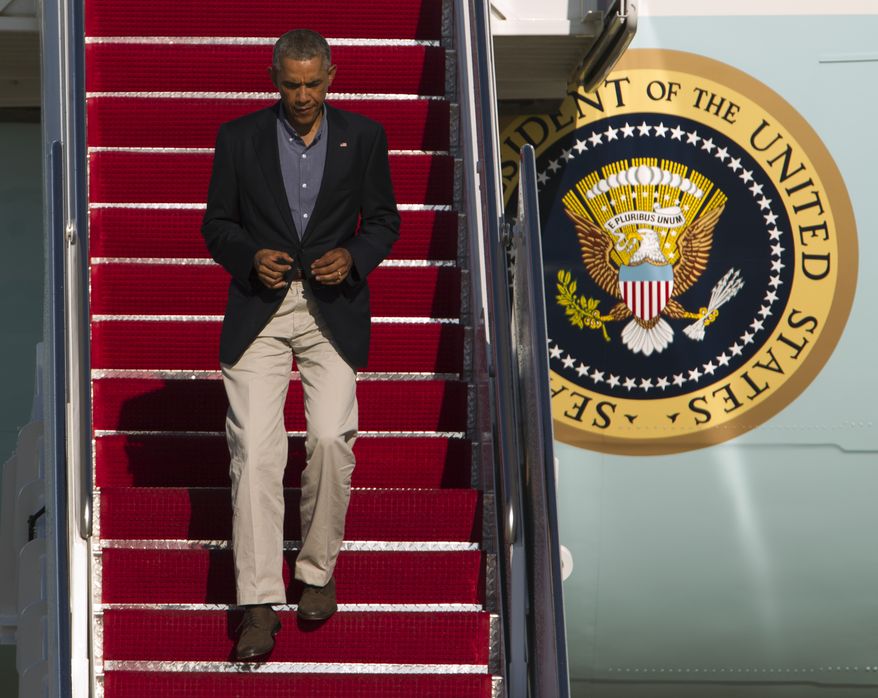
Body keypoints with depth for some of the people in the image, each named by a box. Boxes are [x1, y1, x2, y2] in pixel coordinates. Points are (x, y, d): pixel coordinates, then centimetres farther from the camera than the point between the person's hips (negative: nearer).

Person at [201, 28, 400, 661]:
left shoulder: (363, 137, 4)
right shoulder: (239, 138, 3)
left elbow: (383, 220, 10)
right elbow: (217, 225, 7)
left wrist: (354, 257, -10)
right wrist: (251, 257, -13)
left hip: (333, 307, 1)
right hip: (260, 307, 0)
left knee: (332, 438, -9)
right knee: (255, 447, -10)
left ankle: (318, 568, 14)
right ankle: (260, 602, -10)